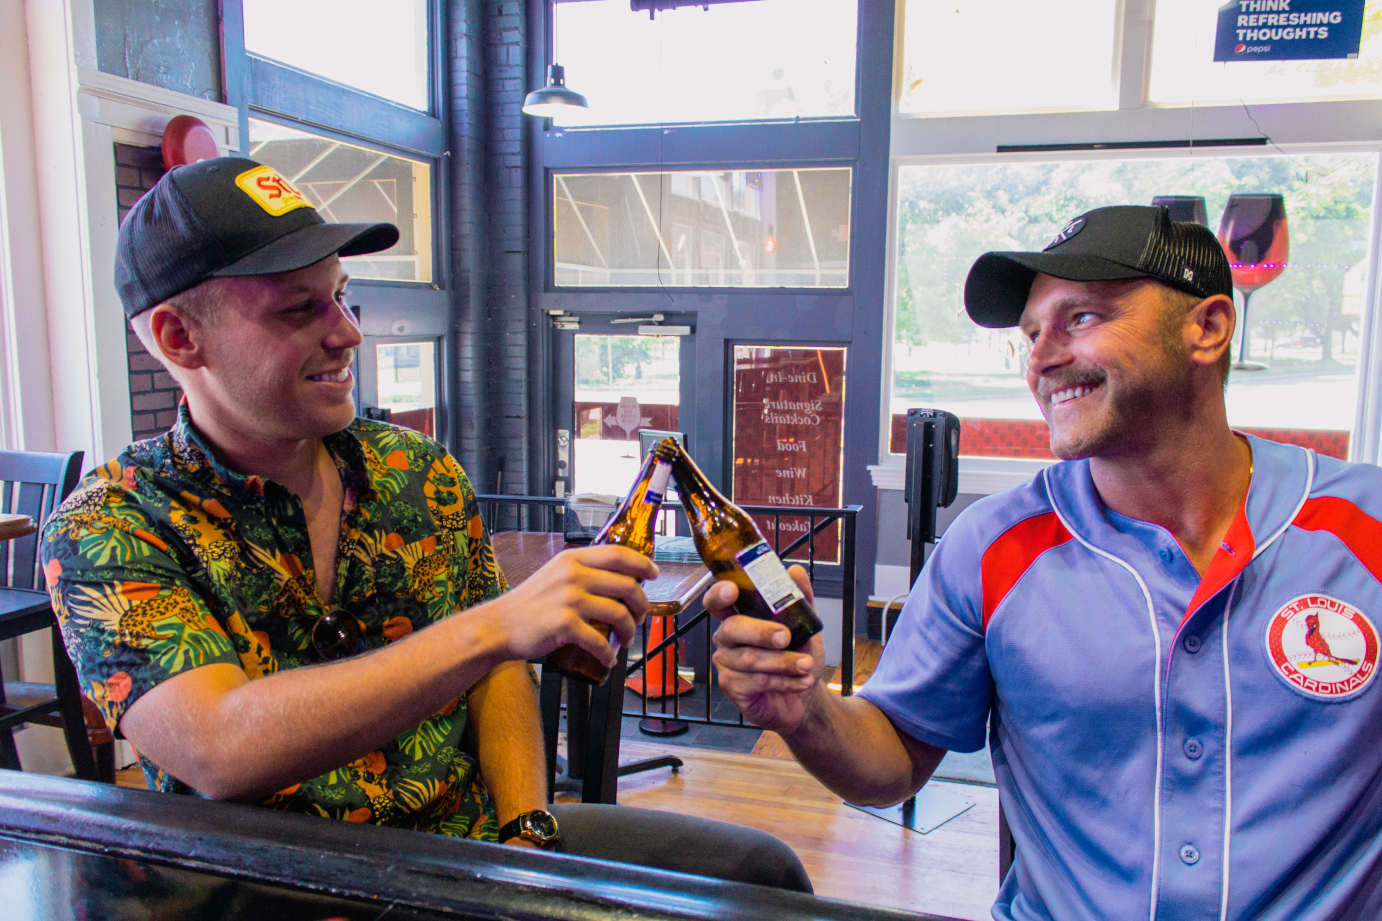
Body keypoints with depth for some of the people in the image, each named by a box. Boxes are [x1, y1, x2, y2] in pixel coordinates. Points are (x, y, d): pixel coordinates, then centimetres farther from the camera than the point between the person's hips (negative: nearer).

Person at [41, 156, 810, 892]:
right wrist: (496, 626, -33)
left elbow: (495, 674, 8)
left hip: (477, 838, 5)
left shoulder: (422, 472, 2)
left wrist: (527, 831, -7)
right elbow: (219, 751, -26)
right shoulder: (107, 529, -11)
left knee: (758, 869, -5)